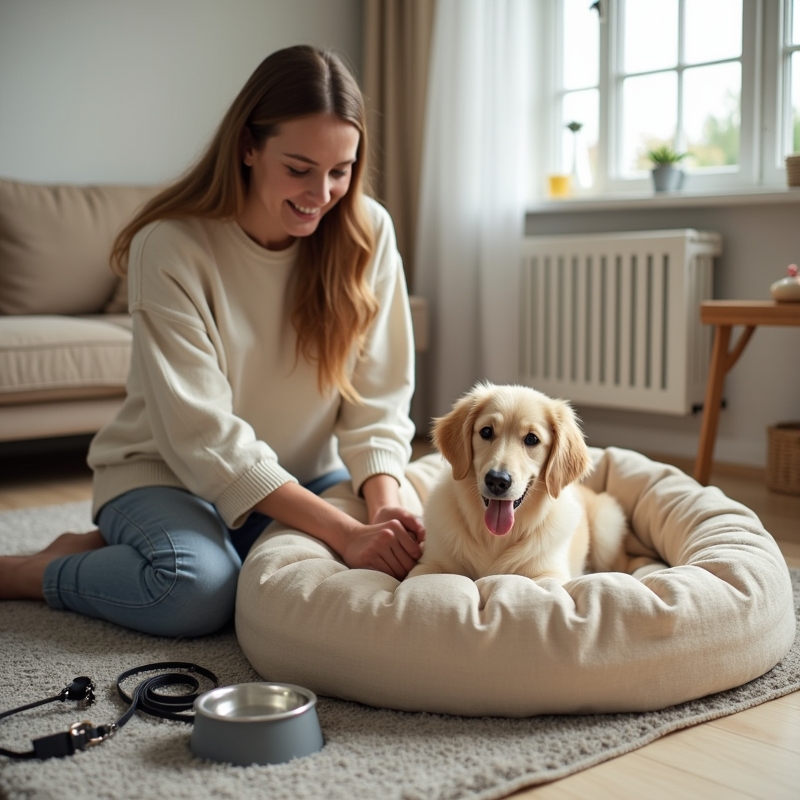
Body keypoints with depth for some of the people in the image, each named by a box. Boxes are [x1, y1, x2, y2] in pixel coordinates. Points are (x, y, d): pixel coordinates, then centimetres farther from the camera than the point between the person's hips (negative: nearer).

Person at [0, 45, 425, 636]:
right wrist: (344, 532, -33)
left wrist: (384, 502, -29)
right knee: (200, 587, -35)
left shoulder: (367, 232, -8)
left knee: (411, 540, -21)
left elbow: (376, 401, -9)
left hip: (304, 476, 6)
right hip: (166, 474, -5)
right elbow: (205, 438, -25)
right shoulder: (171, 248, -20)